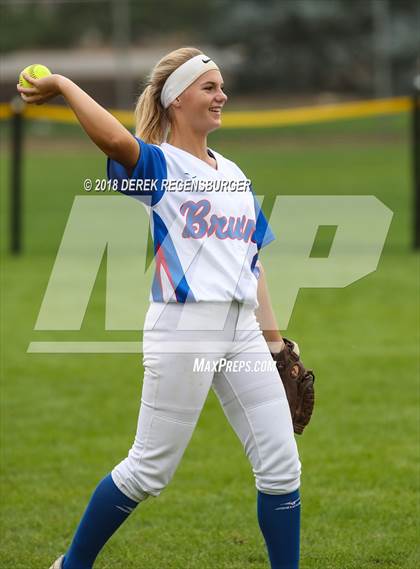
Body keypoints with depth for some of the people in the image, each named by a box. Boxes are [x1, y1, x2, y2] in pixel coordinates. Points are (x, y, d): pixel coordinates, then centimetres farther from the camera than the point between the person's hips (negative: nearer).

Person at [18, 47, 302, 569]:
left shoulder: (234, 175, 17)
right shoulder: (158, 166, -5)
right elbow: (115, 139, -29)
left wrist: (274, 339, 15)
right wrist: (62, 86, -19)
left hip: (242, 332, 6)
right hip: (182, 331, -6)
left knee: (281, 467, 2)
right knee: (149, 471, 0)